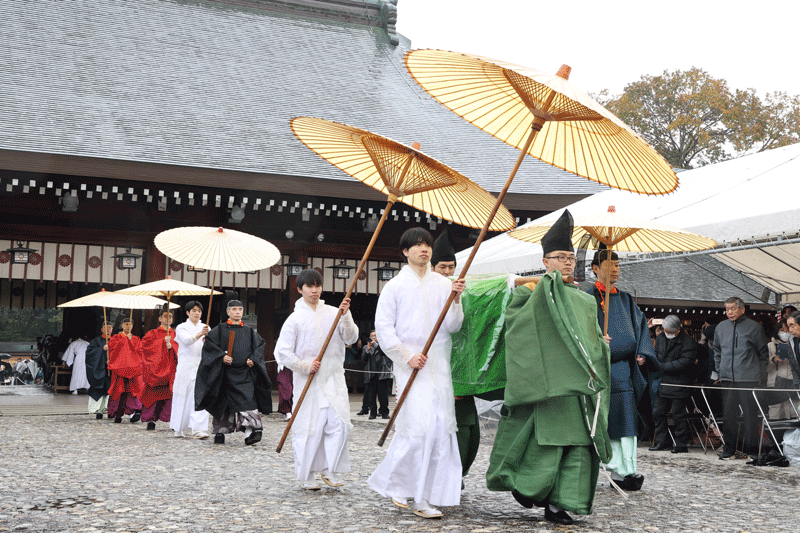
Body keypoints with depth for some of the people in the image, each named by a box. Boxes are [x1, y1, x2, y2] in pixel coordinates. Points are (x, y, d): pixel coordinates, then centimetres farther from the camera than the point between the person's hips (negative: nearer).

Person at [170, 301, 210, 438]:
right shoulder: (182, 328, 4)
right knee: (183, 398, 3)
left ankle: (198, 429, -16)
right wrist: (199, 334, -36)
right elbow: (187, 340, -18)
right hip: (186, 366, -2)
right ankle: (179, 428, 19)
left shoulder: (205, 328, 13)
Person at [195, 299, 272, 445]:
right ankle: (220, 432, 17)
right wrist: (221, 357, -14)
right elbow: (209, 345, 0)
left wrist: (253, 360, -1)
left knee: (247, 400, -14)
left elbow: (259, 347, 16)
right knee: (223, 402, 3)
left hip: (245, 373, 1)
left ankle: (250, 430, -21)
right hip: (226, 373, -1)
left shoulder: (250, 332, 14)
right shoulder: (220, 330, 7)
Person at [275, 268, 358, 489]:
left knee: (339, 423, -8)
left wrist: (345, 316, -11)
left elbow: (351, 338, 2)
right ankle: (308, 475, 13)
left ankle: (329, 469, 8)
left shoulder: (333, 313, 9)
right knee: (308, 427, -1)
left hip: (334, 379, 2)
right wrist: (304, 365, -11)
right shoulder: (295, 318, 0)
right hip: (307, 381, -2)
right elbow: (282, 352, -1)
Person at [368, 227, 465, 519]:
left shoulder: (443, 284, 11)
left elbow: (453, 326, 6)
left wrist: (456, 300, -11)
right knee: (418, 426, -12)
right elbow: (383, 328, -1)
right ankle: (397, 484, 7)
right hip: (410, 365, -3)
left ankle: (423, 497, 8)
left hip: (439, 366, 3)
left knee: (441, 426, -2)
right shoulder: (395, 286, 4)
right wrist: (407, 356, -10)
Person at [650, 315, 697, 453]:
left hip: (678, 385, -7)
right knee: (657, 413, 8)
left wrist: (662, 366, -17)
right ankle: (662, 442, 19)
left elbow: (684, 363, -19)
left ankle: (682, 444, 8)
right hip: (661, 383, 7)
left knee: (679, 415, -2)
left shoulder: (688, 343, -11)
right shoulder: (660, 338, 12)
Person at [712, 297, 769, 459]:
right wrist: (720, 371, 14)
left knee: (750, 414, -1)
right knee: (728, 415, 3)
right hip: (727, 379, 3)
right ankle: (729, 448, 11)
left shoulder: (754, 327, 0)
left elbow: (763, 354, 5)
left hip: (749, 379, -3)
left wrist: (761, 377, 0)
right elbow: (717, 351, 22)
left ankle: (751, 448, 9)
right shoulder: (721, 328, 11)